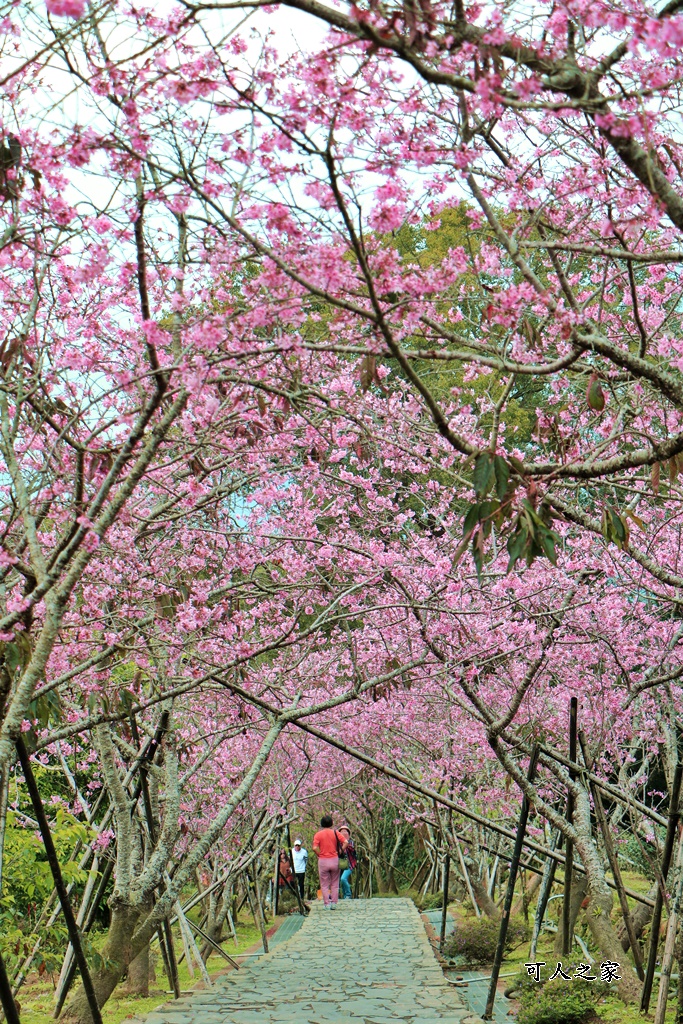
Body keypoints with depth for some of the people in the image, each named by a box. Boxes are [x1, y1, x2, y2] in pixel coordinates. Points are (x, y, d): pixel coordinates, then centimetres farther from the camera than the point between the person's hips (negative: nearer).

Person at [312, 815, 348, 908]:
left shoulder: (318, 835, -2)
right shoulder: (335, 833, 2)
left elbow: (315, 848, -15)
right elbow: (345, 842, -9)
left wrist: (319, 855, 1)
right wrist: (340, 852, -1)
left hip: (323, 861, -1)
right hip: (334, 860, 1)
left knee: (324, 884, 7)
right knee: (335, 884, 11)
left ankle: (327, 904, 4)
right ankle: (334, 903, 10)